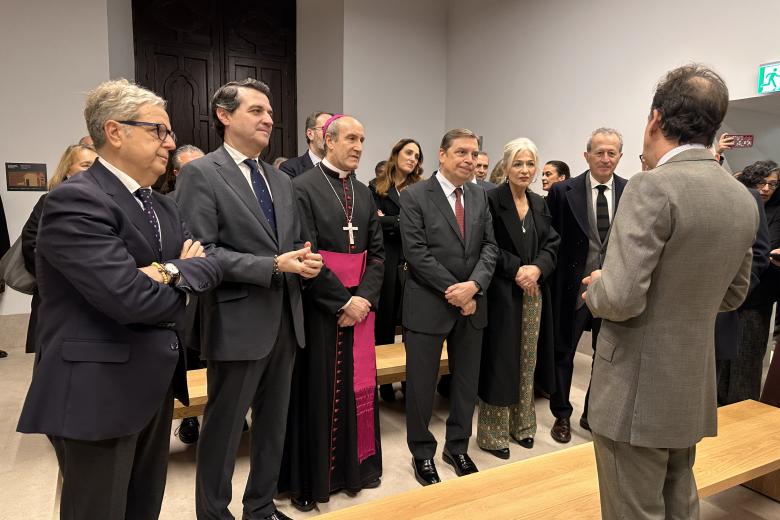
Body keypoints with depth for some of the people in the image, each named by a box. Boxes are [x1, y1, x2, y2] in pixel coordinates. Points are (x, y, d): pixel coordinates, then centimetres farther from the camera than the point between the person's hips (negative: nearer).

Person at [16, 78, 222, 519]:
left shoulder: (163, 206, 11)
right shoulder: (74, 201, -17)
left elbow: (212, 264, 3)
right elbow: (129, 296, -27)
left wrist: (172, 271, -18)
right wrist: (180, 289, -7)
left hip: (154, 385, 8)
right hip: (97, 392, -8)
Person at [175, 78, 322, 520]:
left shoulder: (282, 181, 14)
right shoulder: (200, 174, -8)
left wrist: (306, 260, -5)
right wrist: (272, 266, -21)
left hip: (285, 320, 7)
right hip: (238, 322, -7)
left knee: (274, 423, 18)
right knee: (224, 427, 9)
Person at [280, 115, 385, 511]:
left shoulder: (364, 192, 10)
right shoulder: (303, 187, -8)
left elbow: (377, 251, 8)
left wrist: (364, 297, -6)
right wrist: (342, 300, -14)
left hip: (360, 303, 5)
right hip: (320, 307, -5)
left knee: (356, 385, 12)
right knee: (317, 391, 5)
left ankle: (355, 466, 29)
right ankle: (310, 478, 22)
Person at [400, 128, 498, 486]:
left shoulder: (480, 196, 9)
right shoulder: (415, 196, -7)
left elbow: (489, 246, 4)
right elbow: (416, 252, -14)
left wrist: (474, 285, -14)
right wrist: (453, 291, -15)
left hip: (472, 303, 5)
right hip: (428, 305, -5)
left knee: (467, 381, 16)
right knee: (421, 384, 7)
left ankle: (457, 447, 35)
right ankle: (422, 453, 28)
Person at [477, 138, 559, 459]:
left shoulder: (539, 204, 11)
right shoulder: (491, 200, -8)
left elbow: (552, 244, 7)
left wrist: (537, 269, -11)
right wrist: (517, 269, -18)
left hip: (534, 292, 6)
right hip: (502, 293, -6)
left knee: (528, 360, 13)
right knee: (500, 361, 1)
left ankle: (521, 425, 28)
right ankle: (492, 433, 14)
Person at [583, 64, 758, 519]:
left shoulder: (653, 187, -20)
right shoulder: (744, 200, 5)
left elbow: (621, 298, -26)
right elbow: (733, 295, 15)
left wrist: (595, 289, -5)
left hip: (638, 387, -8)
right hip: (694, 386, 8)